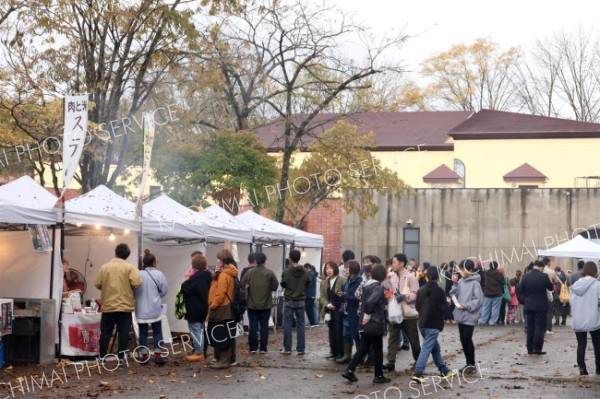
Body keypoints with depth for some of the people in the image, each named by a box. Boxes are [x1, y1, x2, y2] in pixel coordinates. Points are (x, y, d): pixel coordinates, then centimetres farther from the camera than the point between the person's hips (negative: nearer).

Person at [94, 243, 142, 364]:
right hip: (125, 305, -1)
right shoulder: (129, 267, -6)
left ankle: (102, 357, 11)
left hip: (108, 305, 2)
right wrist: (128, 288, 6)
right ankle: (121, 357, 2)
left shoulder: (104, 267, 0)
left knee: (105, 332, 10)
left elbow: (97, 284, 1)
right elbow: (137, 283, -15)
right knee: (123, 333, 4)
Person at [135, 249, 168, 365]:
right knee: (157, 332, 10)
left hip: (141, 309, 0)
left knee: (143, 332, 8)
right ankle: (158, 356, 7)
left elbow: (133, 291, -4)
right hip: (155, 309, 0)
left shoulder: (138, 274, -10)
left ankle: (144, 356, 10)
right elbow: (164, 291, -2)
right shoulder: (159, 274, -8)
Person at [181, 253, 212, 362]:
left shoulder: (195, 278, -24)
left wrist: (187, 279, -7)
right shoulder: (207, 276, 4)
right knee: (200, 330, 17)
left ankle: (198, 353, 2)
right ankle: (200, 351, 24)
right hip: (203, 309, 9)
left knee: (195, 331, -1)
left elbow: (184, 289, -24)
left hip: (194, 310, -9)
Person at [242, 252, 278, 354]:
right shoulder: (270, 273, -10)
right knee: (264, 326, 7)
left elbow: (243, 284, -5)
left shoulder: (250, 272, -8)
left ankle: (253, 347, 9)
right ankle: (263, 348, 6)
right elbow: (275, 286, -7)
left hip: (252, 304, 1)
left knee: (253, 326, 8)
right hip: (266, 304, -1)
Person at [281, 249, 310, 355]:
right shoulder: (304, 272, -4)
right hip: (300, 301, 3)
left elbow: (282, 285, -5)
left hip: (289, 301, -3)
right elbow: (308, 283, 6)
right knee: (300, 325, 8)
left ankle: (287, 349, 4)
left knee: (287, 325, 4)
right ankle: (301, 349, 8)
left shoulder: (287, 272, -13)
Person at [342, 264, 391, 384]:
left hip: (365, 325, 8)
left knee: (363, 348, 13)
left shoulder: (367, 285, 9)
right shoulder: (378, 288, -17)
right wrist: (367, 316, -19)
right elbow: (370, 302, -31)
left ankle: (349, 371, 8)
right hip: (375, 324, -8)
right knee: (378, 350, 4)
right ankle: (378, 376, 12)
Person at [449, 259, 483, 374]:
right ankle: (468, 364, 21)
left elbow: (479, 300, -14)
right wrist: (455, 284, -5)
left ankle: (472, 364, 6)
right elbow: (454, 295, 7)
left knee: (467, 339, -6)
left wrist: (467, 306, -19)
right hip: (461, 316, 7)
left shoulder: (475, 283, -11)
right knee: (463, 340, 11)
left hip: (469, 316, -7)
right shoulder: (461, 281, 8)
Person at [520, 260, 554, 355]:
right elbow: (550, 287, 0)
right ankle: (537, 348, -5)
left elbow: (522, 290, 5)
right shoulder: (544, 276, -14)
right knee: (540, 327, 1)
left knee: (530, 327, 11)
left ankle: (530, 348, 12)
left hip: (529, 305, 4)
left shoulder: (525, 276, -3)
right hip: (540, 306, -4)